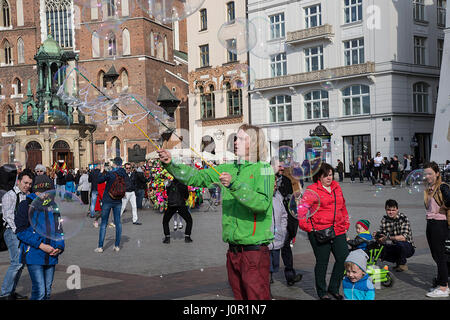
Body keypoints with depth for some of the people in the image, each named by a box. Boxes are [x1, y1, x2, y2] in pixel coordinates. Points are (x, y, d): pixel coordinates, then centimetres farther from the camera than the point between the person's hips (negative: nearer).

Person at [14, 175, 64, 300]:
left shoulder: (53, 206, 12)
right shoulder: (27, 205, -4)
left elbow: (59, 229, 19)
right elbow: (21, 231, -9)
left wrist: (60, 247, 1)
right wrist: (40, 245, -16)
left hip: (51, 256, 5)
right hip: (34, 255, -5)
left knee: (47, 291, 11)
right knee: (39, 291, -11)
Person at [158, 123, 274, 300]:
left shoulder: (263, 169, -6)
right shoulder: (228, 169, 13)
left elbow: (262, 203, -20)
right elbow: (197, 177, 10)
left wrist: (234, 185, -27)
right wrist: (170, 164, -2)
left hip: (254, 251, -6)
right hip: (233, 251, 6)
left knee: (257, 296, -4)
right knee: (238, 295, 15)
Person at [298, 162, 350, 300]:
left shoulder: (337, 187, 15)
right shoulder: (312, 189, -4)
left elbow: (343, 207, 23)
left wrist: (345, 224, 17)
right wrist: (308, 227, -10)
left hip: (338, 231, 6)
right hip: (319, 232, -5)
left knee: (344, 258, 2)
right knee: (322, 262, 2)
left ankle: (333, 288, 19)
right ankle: (322, 292, 18)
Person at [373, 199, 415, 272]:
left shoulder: (403, 218, -17)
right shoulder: (384, 219, -1)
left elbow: (404, 237, -30)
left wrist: (388, 237, -40)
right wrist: (377, 235, -25)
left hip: (408, 247, -5)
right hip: (395, 247, 5)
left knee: (400, 244, -37)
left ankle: (402, 264, -6)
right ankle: (398, 261, 9)